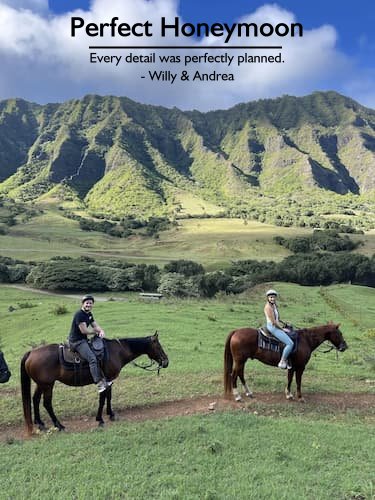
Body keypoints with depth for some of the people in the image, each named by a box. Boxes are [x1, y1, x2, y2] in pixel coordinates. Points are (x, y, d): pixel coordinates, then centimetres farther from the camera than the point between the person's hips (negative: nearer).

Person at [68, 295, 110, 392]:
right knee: (92, 358, -23)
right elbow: (84, 331, -21)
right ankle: (99, 383, -25)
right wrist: (96, 332, -7)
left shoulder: (89, 314, 13)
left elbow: (96, 326, 14)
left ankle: (103, 379, 13)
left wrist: (101, 331, -8)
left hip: (84, 340, 10)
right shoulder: (79, 314, -17)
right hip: (76, 341, -10)